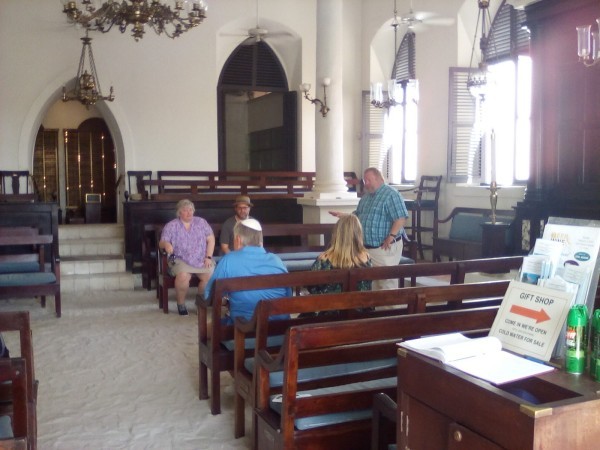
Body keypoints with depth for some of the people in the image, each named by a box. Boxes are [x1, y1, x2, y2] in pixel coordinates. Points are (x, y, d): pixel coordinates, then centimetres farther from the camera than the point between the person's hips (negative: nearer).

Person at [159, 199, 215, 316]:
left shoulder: (201, 222, 9)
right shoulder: (171, 226, 3)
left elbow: (211, 239, 7)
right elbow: (161, 243, -3)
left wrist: (208, 257, -5)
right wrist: (166, 244, -29)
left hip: (201, 260, 2)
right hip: (180, 260, -2)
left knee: (210, 276, -25)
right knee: (183, 276, -34)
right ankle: (181, 303, -9)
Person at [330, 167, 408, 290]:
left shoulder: (391, 195, -12)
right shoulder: (366, 196, 16)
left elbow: (401, 218, -19)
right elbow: (357, 216, 25)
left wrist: (391, 237, -25)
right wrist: (342, 215, 8)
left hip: (385, 247, -9)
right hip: (366, 247, 9)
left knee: (386, 281, -6)